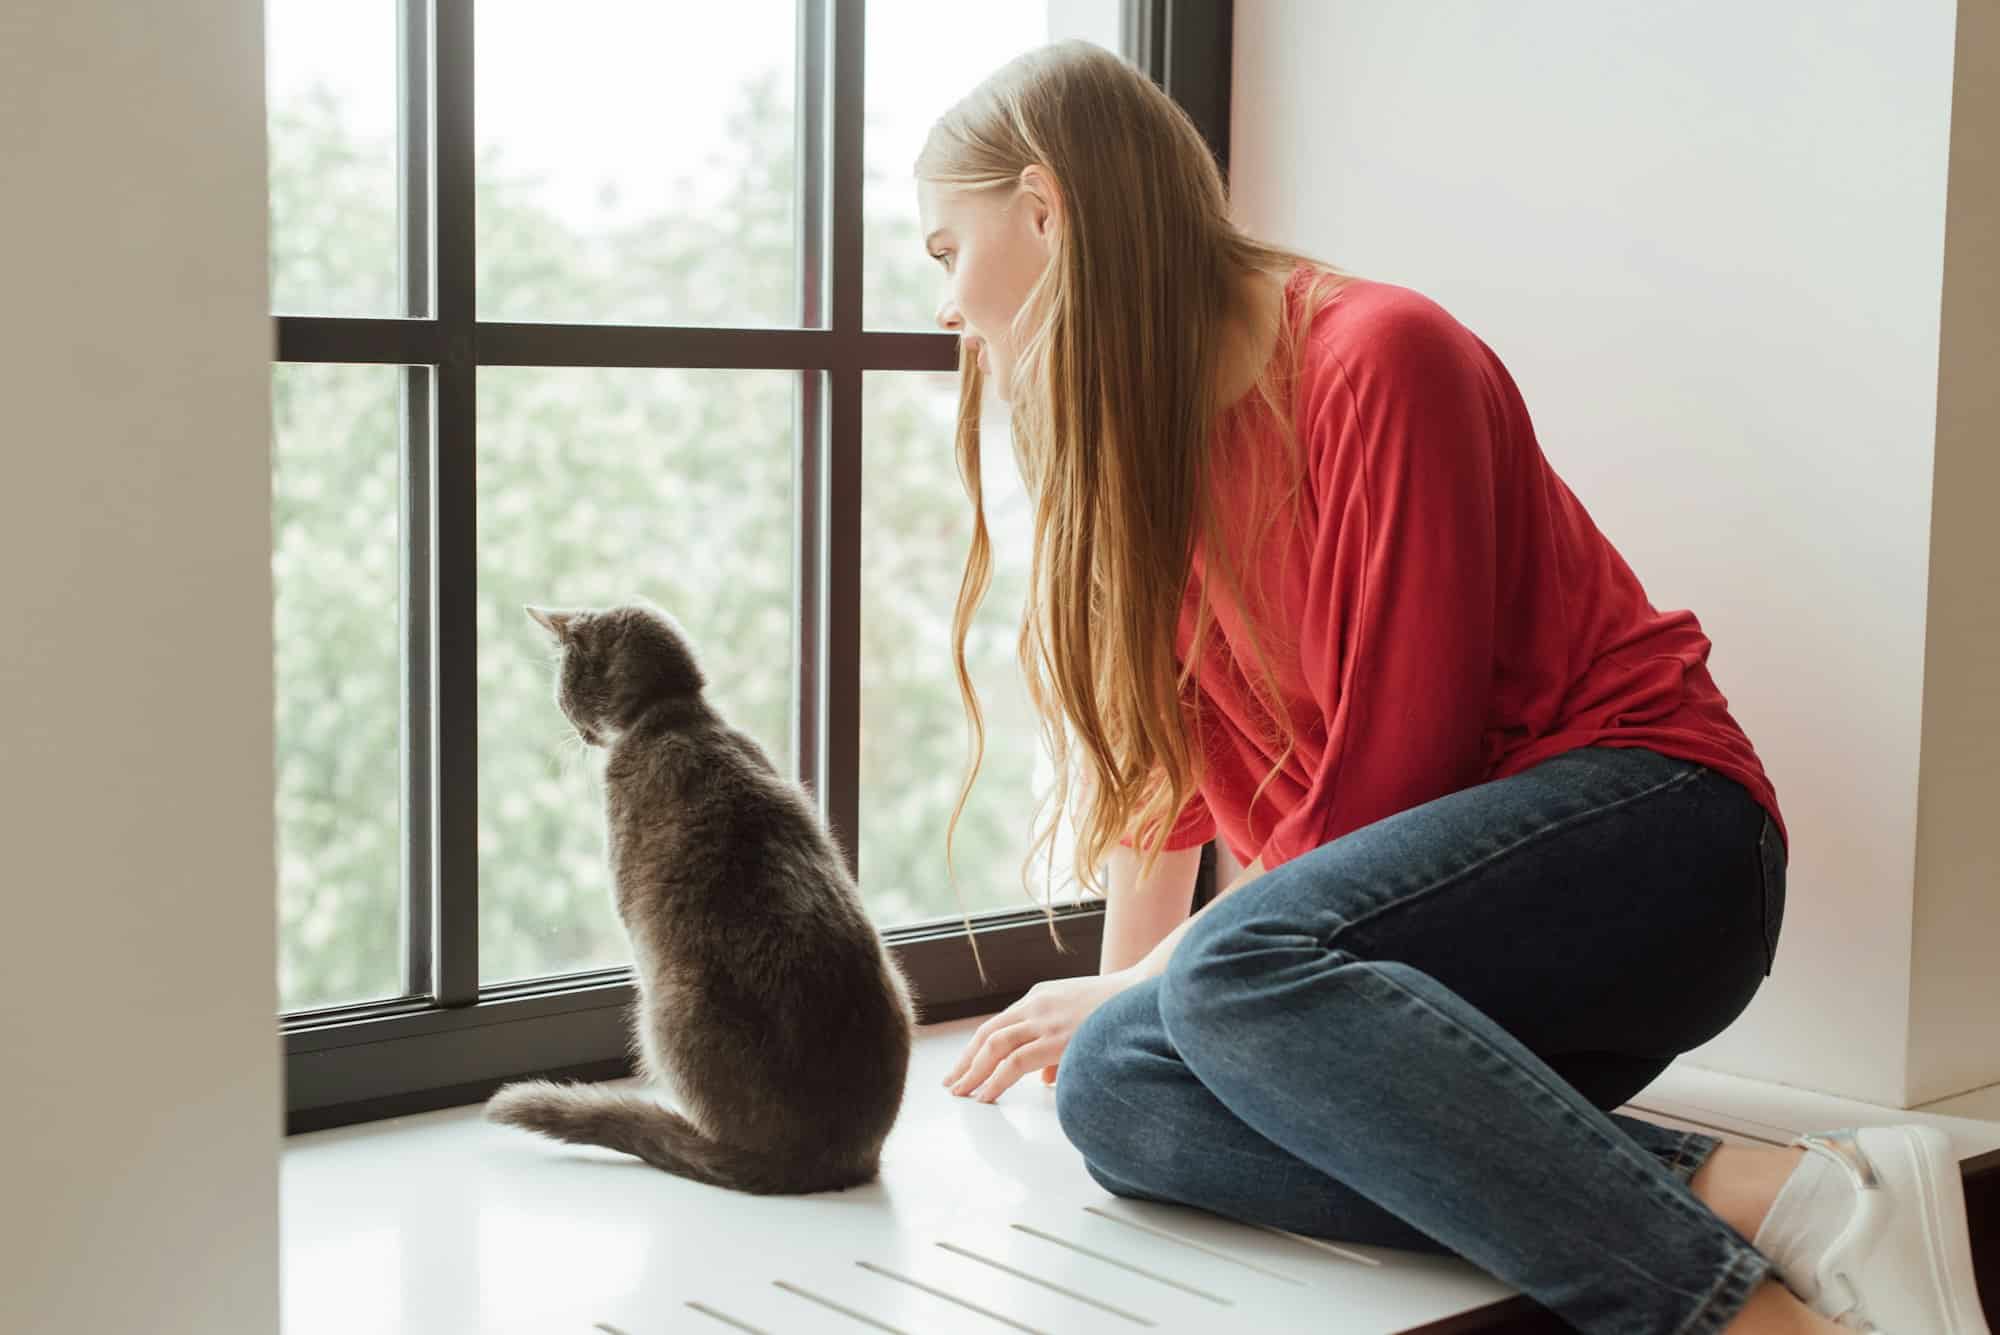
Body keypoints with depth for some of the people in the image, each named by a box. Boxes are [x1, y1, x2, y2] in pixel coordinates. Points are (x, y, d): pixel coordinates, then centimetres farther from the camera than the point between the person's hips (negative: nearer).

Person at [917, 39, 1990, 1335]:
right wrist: (1125, 991, 15)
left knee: (1243, 966, -35)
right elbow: (1162, 753, 18)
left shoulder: (1378, 355, -12)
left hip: (1645, 836, -7)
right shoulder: (1141, 441, 12)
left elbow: (1391, 770, -15)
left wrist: (1150, 983, -11)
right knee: (1114, 1086, -23)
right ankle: (1737, 1191, -29)